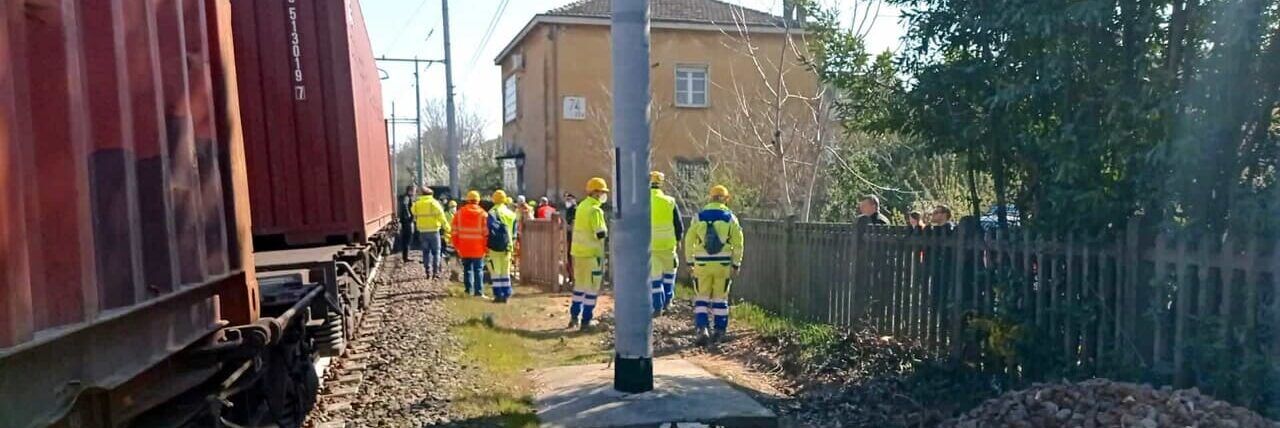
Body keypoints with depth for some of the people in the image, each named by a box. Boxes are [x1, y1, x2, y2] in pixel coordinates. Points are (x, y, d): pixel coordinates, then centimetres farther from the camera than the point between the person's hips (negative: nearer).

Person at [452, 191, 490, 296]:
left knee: (467, 268, 14)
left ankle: (469, 289, 14)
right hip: (478, 248, -2)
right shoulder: (482, 213, -6)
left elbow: (455, 231, 4)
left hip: (464, 247, 3)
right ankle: (479, 291, 0)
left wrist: (456, 246, 11)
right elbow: (486, 232, -8)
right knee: (478, 269, 3)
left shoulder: (459, 213, 3)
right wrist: (486, 246, -1)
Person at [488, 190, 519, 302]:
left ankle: (498, 294, -2)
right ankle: (506, 294, 13)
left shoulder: (492, 213, -10)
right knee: (506, 271, 12)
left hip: (495, 246, -5)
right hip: (507, 246, 5)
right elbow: (514, 231, 11)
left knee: (496, 271, 1)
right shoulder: (511, 214, 7)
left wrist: (487, 245, -4)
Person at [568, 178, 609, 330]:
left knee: (579, 284, 19)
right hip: (591, 254, -8)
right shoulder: (595, 210, -17)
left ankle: (574, 316, 24)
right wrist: (605, 231, -1)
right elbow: (600, 234, -21)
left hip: (577, 251, 8)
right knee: (592, 288, 1)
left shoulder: (581, 206, 10)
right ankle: (586, 321, 5)